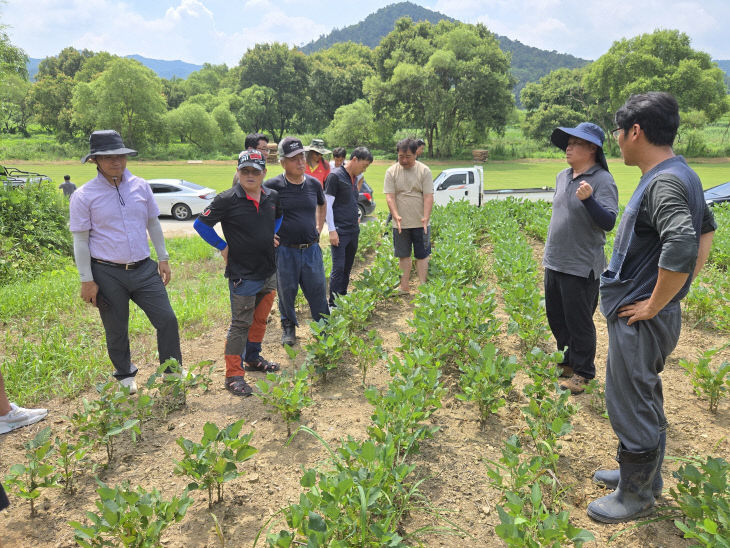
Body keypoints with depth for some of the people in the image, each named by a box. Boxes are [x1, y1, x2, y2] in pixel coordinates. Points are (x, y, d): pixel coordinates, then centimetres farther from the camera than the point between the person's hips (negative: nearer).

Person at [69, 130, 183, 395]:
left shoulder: (140, 186, 4)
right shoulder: (83, 196, -6)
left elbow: (153, 224, 13)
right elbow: (80, 240, -5)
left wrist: (163, 259, 12)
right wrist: (87, 281, -6)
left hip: (144, 269, 3)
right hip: (108, 274, -3)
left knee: (167, 320, 1)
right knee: (116, 331, 11)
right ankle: (125, 376, 35)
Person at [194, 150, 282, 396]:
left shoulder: (272, 197, 3)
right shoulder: (227, 200, -14)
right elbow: (200, 224, -6)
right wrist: (222, 247, -7)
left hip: (269, 272, 6)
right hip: (243, 275, -6)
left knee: (260, 319, 20)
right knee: (240, 325, 1)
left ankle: (253, 358, 39)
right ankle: (234, 375, 11)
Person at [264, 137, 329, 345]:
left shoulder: (313, 184, 3)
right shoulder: (272, 186, -11)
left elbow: (322, 205, 23)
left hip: (311, 249, 3)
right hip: (285, 250, -3)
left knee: (318, 291, 10)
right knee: (286, 291, 12)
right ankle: (288, 327, 32)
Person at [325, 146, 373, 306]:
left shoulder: (355, 177, 14)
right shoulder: (335, 176, -10)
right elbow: (327, 204, -13)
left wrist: (357, 216, 15)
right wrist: (332, 230, -16)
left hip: (354, 231, 8)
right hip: (339, 232, -8)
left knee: (347, 268, 12)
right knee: (338, 269, -7)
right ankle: (333, 304, 0)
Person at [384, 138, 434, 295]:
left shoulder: (424, 171, -2)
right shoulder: (392, 172, 1)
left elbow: (428, 196, -6)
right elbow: (390, 197, -5)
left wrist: (426, 217, -19)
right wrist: (396, 215, -19)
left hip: (420, 223, -1)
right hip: (400, 223, 1)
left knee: (422, 255, 4)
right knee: (403, 255, 9)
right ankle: (405, 287, 18)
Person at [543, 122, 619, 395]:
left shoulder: (602, 181, -14)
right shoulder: (562, 176, 9)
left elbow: (609, 222, -22)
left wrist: (588, 199, -36)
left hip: (581, 267, -8)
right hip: (554, 262, 8)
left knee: (578, 322, 3)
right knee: (556, 317, 17)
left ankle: (582, 372, 20)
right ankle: (569, 361, 35)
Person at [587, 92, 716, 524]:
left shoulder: (663, 183, -23)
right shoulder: (682, 175, 9)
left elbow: (681, 247, -37)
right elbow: (707, 227, 23)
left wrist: (654, 305, -24)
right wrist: (685, 282, 15)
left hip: (642, 320, -10)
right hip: (640, 318, 10)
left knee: (631, 405, 4)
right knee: (644, 401, 22)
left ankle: (636, 497, 21)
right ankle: (642, 473, 40)